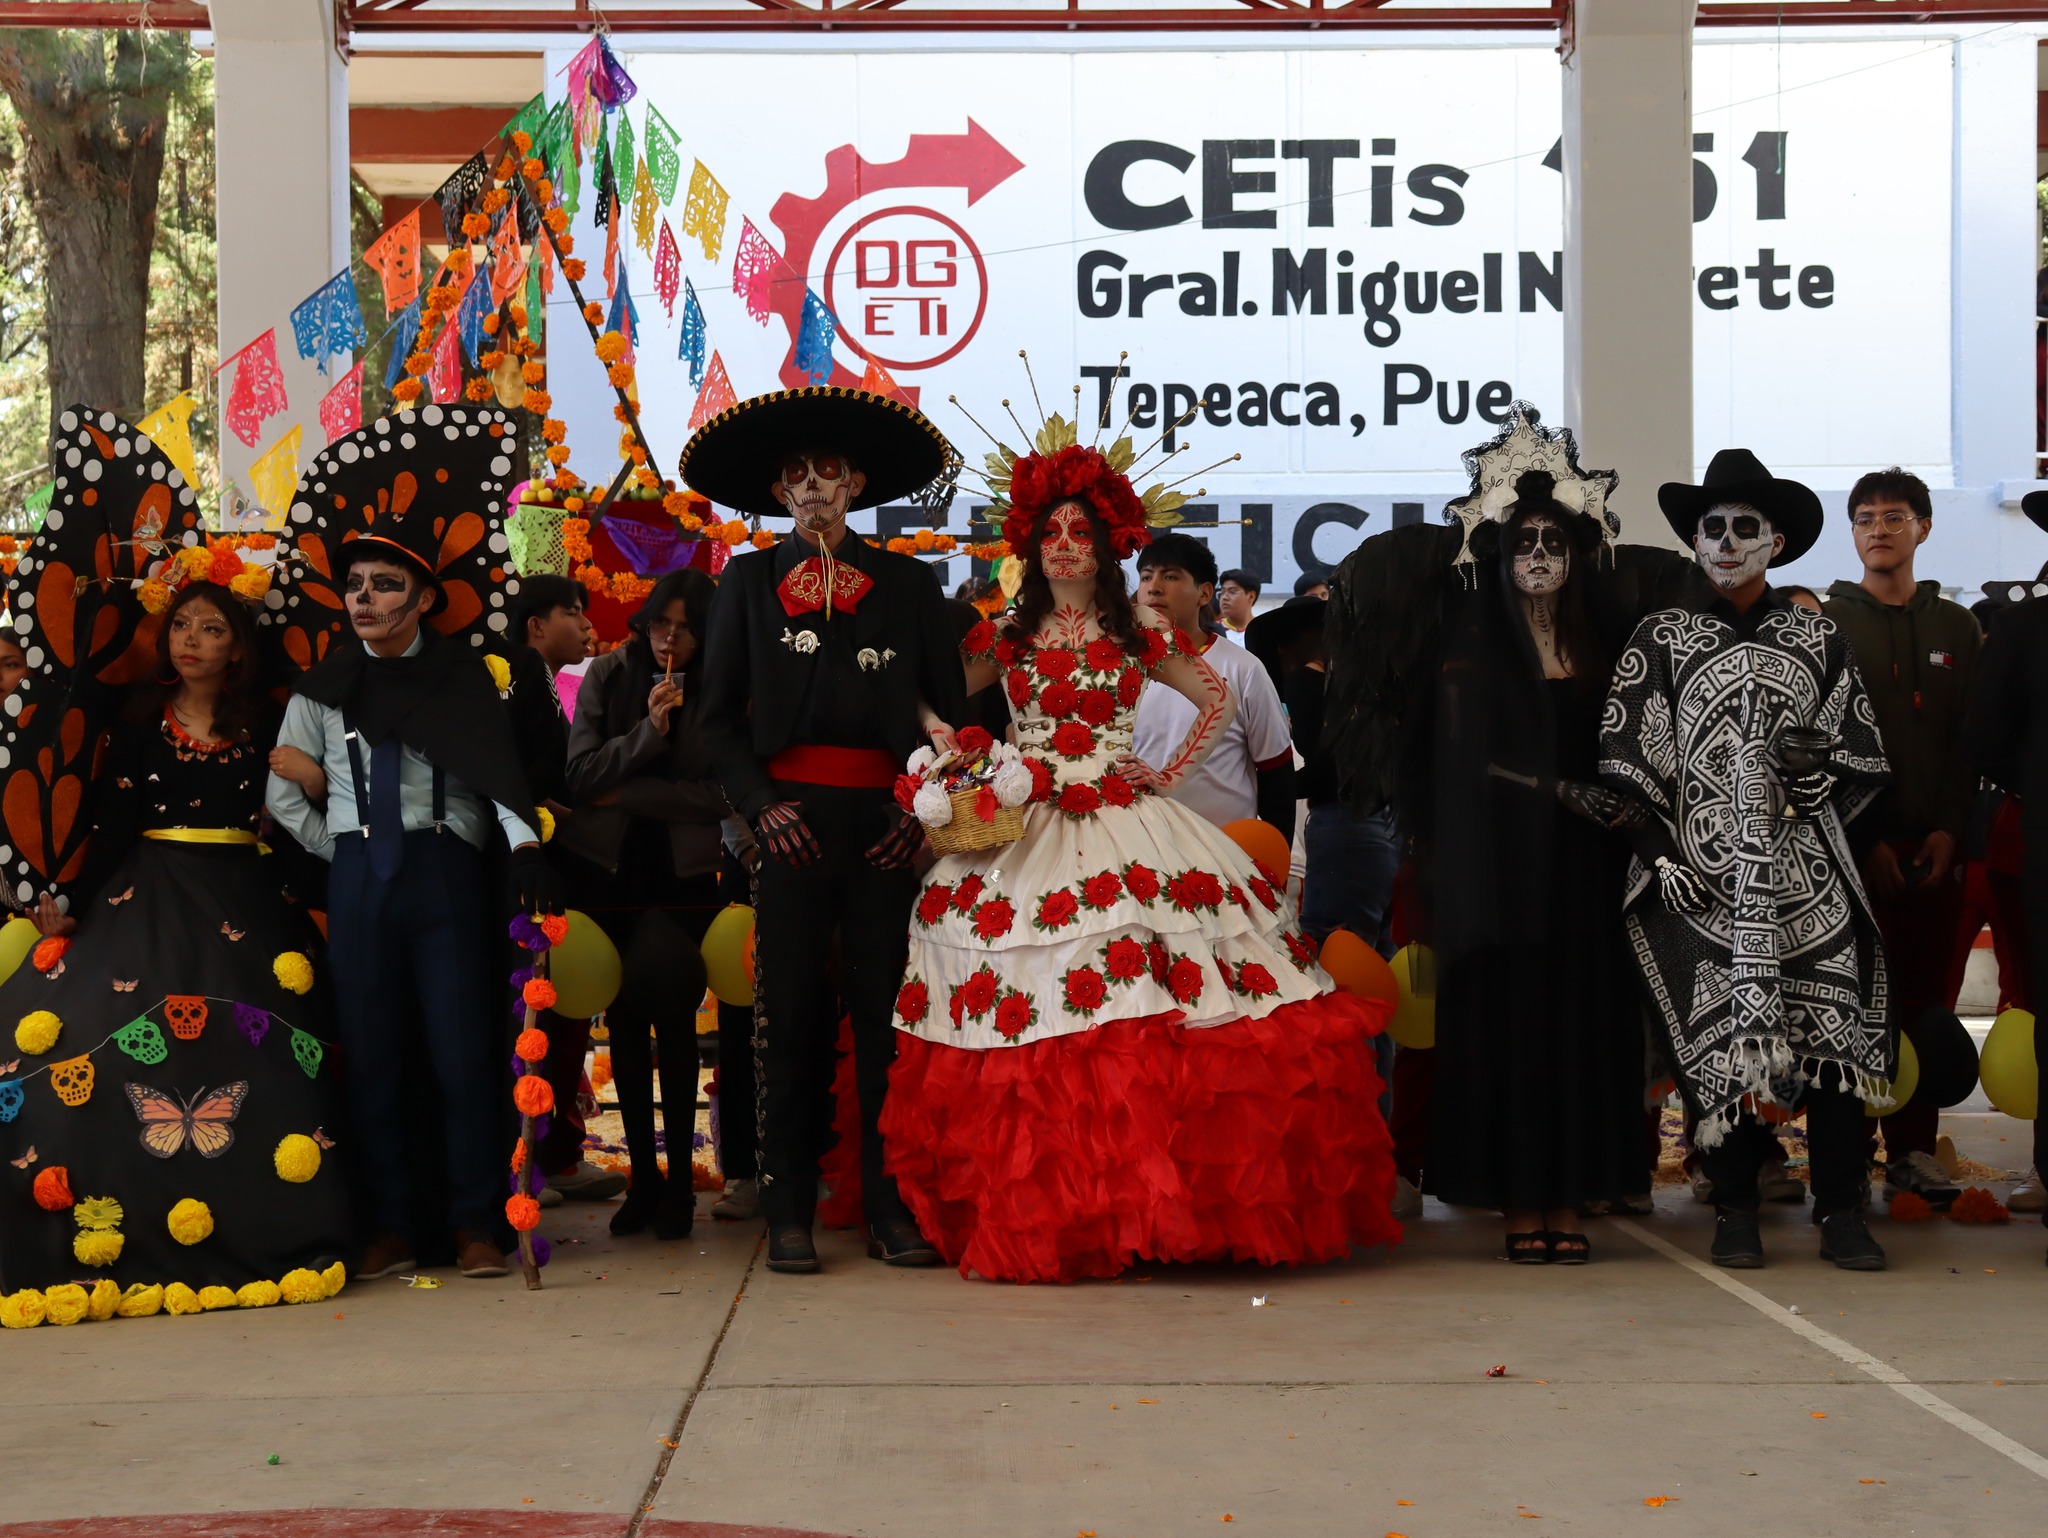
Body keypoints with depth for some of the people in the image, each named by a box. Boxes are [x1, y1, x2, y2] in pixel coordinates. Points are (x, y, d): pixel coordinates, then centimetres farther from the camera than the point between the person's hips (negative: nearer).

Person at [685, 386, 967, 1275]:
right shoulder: (748, 581, 12)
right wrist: (759, 803, -4)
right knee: (790, 1011, 0)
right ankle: (788, 1211, 6)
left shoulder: (908, 584, 12)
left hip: (886, 822, 0)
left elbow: (948, 710, 12)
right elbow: (719, 715, 10)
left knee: (886, 1009, -1)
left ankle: (892, 1206, 5)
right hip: (792, 818, 0)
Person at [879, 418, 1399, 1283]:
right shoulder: (1007, 635, 10)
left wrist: (1169, 771, 5)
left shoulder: (1139, 633, 9)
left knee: (1145, 1020, -12)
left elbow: (1218, 700, 14)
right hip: (1024, 829, 0)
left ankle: (1145, 1206, -5)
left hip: (1124, 825, 0)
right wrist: (977, 774, -1)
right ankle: (1041, 1215, -2)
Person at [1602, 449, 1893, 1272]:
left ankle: (1841, 1210, 0)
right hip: (1702, 873, -1)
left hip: (1805, 867, 1)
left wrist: (1821, 768, -8)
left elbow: (1866, 757, 12)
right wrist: (1661, 851, -6)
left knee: (1830, 1026, -8)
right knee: (1719, 1031, -5)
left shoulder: (1816, 637, 12)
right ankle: (1735, 1210, 6)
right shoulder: (1663, 638, 9)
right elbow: (1627, 758, 3)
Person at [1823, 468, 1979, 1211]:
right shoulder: (1827, 624, 4)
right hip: (1852, 847, -3)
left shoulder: (1957, 628, 13)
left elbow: (1973, 736, 10)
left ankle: (1913, 1148, 9)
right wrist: (1864, 837, -8)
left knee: (1924, 1000, 3)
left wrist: (1951, 828, -3)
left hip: (1933, 843, 3)